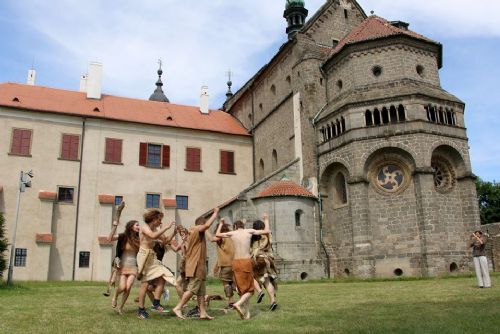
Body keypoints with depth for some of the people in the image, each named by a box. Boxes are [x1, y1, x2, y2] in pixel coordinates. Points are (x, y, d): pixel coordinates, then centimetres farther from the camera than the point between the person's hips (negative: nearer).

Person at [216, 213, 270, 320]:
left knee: (242, 289, 14)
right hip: (246, 262, -3)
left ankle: (247, 314, 12)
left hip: (236, 262, 3)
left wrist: (221, 224, 35)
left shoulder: (232, 233, 7)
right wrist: (266, 220, 23)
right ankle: (238, 303, -20)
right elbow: (266, 231, 8)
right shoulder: (249, 231, 2)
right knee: (250, 290, 5)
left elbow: (217, 234, 21)